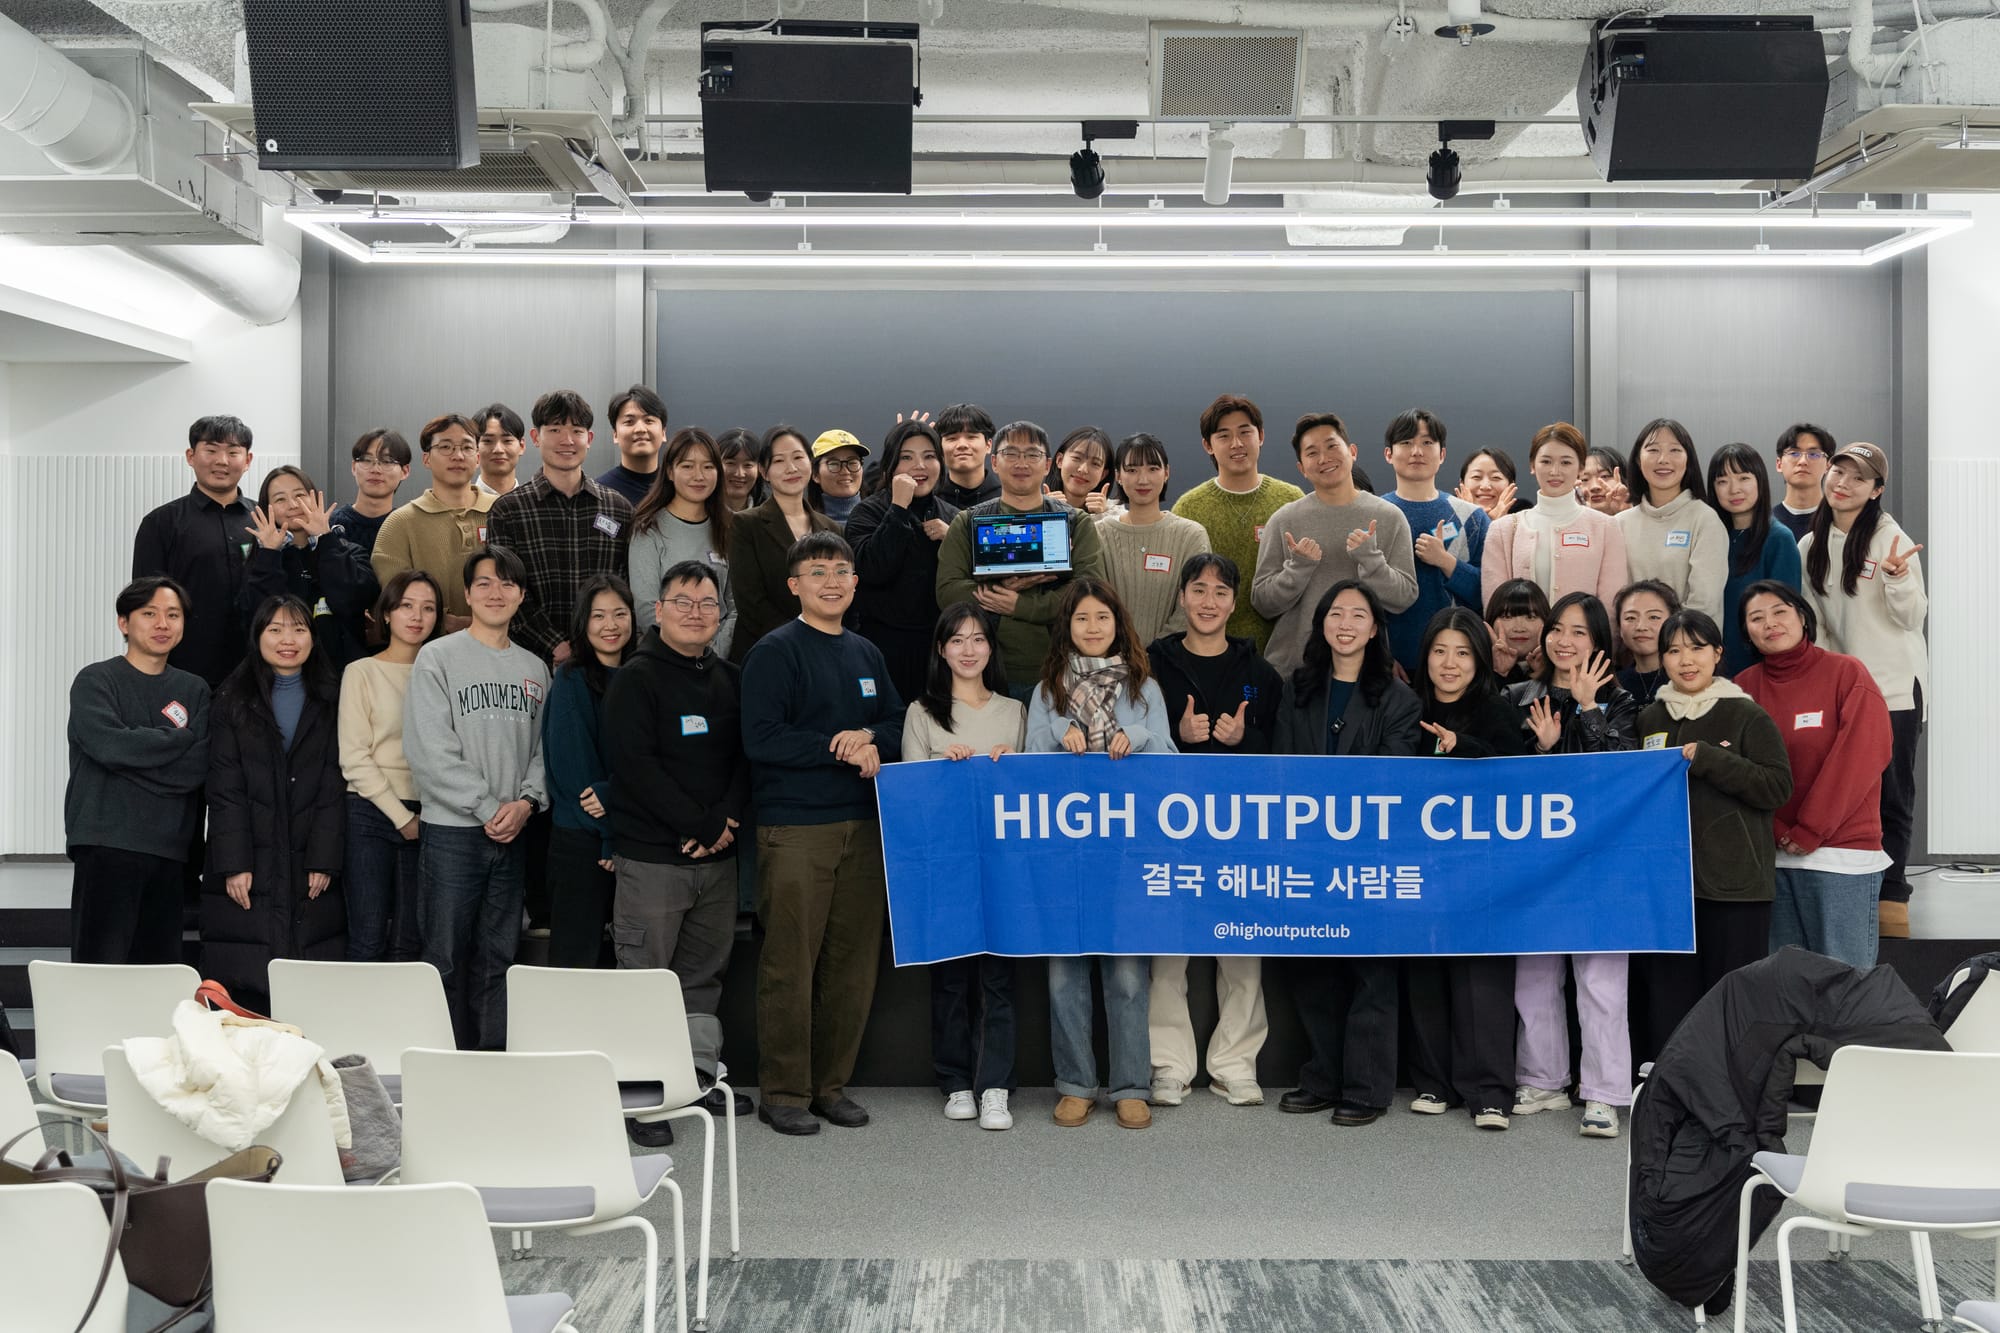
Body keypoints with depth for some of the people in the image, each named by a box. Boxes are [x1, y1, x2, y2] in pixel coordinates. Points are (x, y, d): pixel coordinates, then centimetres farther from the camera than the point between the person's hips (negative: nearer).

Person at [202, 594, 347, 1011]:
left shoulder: (330, 701, 10)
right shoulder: (234, 701, 6)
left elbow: (334, 786, 4)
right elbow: (225, 789, 0)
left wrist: (324, 860, -5)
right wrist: (233, 864, -9)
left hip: (310, 869, 1)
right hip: (249, 871, -1)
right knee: (245, 991, -5)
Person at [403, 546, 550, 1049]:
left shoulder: (535, 669, 13)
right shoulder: (438, 658, -2)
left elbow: (544, 747, 12)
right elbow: (430, 751, -10)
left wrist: (527, 801, -6)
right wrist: (487, 808, -12)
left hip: (513, 834, 4)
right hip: (451, 829, -4)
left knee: (498, 958, 9)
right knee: (447, 958, -1)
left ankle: (493, 1059, 16)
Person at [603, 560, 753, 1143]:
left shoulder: (731, 678, 13)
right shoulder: (635, 679, -4)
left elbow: (747, 757, 11)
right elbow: (634, 765, -13)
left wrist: (726, 821, -6)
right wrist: (698, 825, -15)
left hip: (718, 855, 6)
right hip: (651, 854, -5)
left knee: (706, 971, 12)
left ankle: (701, 1074, 23)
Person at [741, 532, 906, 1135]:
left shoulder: (867, 654, 15)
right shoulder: (775, 652, -4)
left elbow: (896, 724, 14)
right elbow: (760, 738, -13)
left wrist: (870, 739, -8)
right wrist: (837, 748, -14)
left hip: (861, 825, 6)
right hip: (794, 828, -6)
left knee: (854, 962, 8)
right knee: (790, 964, -3)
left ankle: (832, 1083, 19)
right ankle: (783, 1092, 6)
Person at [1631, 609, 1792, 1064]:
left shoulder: (1748, 717, 1)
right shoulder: (1649, 719, 13)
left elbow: (1778, 787, -9)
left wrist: (1706, 758, -15)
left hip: (1734, 886, -4)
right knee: (1666, 998, 4)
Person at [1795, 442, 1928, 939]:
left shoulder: (1891, 539, -9)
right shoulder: (1811, 546, 6)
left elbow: (1912, 619, -10)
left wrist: (1897, 578, -26)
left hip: (1895, 687, -5)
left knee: (1892, 796, 1)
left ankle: (1891, 896, 9)